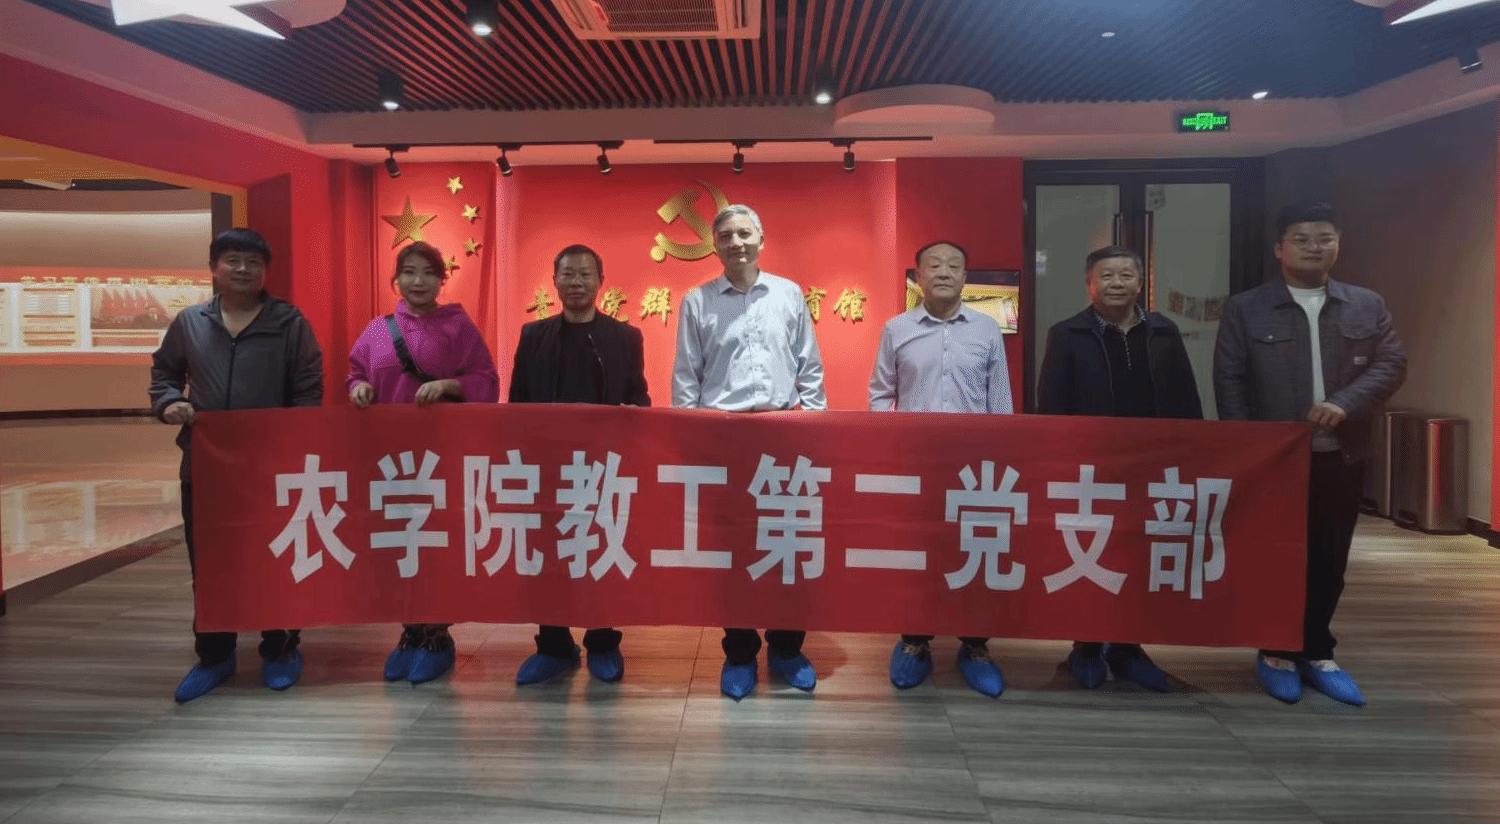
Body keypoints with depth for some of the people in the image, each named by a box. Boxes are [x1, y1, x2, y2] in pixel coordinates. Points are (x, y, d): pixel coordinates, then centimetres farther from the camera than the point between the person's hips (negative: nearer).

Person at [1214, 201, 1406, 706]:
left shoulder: (1368, 306, 8)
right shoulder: (1245, 309, 0)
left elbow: (1391, 364, -1)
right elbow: (1229, 380, -4)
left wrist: (1346, 403, -19)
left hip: (1341, 457, 3)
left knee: (1329, 562, 10)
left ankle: (1315, 653, 24)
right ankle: (1277, 653, 20)